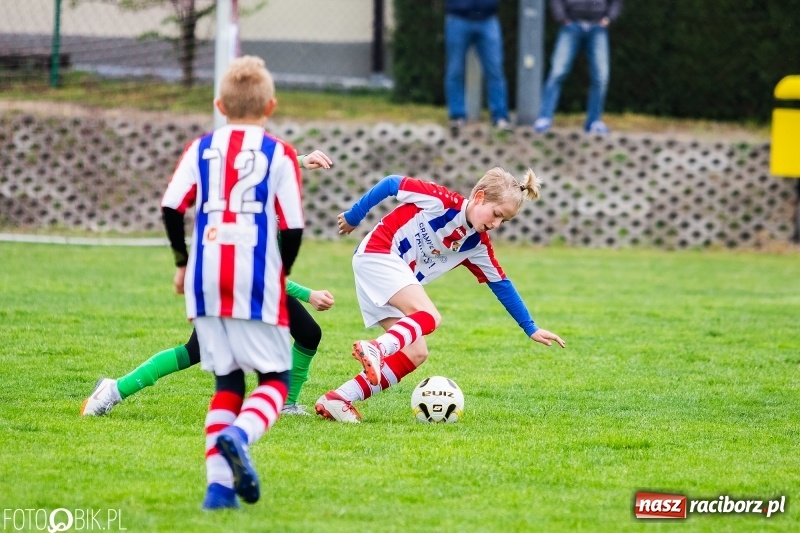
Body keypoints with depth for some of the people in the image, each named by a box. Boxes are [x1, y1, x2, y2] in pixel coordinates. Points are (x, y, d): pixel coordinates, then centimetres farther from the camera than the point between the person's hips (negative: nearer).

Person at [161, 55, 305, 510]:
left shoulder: (202, 149, 9)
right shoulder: (279, 154, 1)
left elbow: (171, 207, 2)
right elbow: (293, 227, -4)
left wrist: (183, 263, 16)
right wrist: (283, 271, 14)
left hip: (206, 281, 3)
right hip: (257, 281, -3)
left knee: (227, 381, 11)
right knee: (275, 377, 6)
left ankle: (219, 481, -2)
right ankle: (239, 434, -26)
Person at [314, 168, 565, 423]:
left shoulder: (477, 245, 6)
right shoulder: (442, 201, -16)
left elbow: (501, 284, 14)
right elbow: (391, 184, -8)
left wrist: (531, 329, 15)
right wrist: (354, 217, 1)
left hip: (395, 283, 8)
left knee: (415, 354, -3)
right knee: (429, 316, -27)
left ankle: (340, 398, -9)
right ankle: (375, 349, -51)